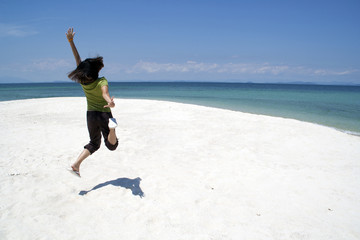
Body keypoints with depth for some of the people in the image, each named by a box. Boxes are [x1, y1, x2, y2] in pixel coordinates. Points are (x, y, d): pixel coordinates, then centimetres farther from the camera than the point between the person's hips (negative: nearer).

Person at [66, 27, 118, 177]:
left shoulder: (82, 80, -7)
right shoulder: (101, 81, -19)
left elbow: (77, 58, 0)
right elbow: (105, 93, -41)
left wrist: (71, 40, 5)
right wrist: (110, 102, -62)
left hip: (91, 115, 5)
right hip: (104, 115, -4)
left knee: (94, 143, 22)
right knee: (112, 145, 1)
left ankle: (76, 165, 6)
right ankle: (111, 126, -34)